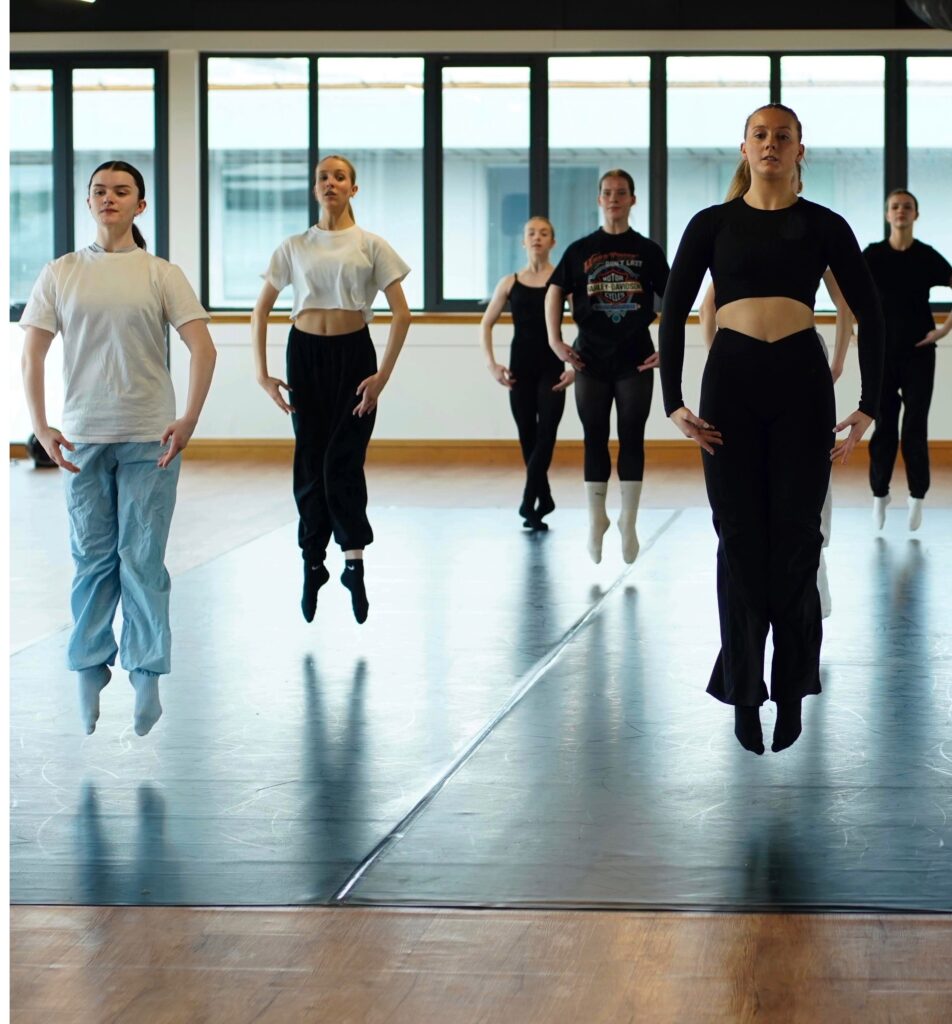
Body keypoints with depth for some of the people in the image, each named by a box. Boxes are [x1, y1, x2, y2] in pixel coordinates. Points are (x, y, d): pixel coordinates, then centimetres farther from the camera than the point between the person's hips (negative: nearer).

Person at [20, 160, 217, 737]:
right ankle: (89, 674, 17)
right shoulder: (61, 274, 6)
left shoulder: (161, 275, 1)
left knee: (142, 558, -2)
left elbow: (203, 348, -4)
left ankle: (148, 677, 5)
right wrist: (41, 426, -4)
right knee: (92, 558, 7)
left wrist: (189, 422, -12)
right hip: (83, 438, 2)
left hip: (149, 438, -2)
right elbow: (33, 353, 5)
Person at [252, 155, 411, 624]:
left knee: (342, 461, -9)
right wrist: (262, 372, 0)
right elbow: (261, 310, 9)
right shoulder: (294, 247, 6)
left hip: (353, 353, -2)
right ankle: (312, 566, 13)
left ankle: (353, 562, 0)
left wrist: (383, 375, -10)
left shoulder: (370, 245, 1)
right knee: (309, 464, 3)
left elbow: (401, 313, -2)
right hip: (305, 354, 2)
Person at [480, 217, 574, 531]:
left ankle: (528, 502, -12)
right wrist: (491, 363, 1)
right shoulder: (510, 283, 5)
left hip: (552, 368, -3)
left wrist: (577, 366, -12)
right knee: (528, 439, 8)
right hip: (520, 369, 3)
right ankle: (544, 500, 21)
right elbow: (486, 323, 12)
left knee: (545, 435, -13)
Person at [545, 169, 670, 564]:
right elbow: (555, 292, 10)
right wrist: (555, 340, -1)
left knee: (632, 438, 1)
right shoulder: (580, 250, 5)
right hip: (591, 358, 1)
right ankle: (596, 519, 13)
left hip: (635, 358, -1)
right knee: (595, 439, 5)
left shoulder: (648, 251, 3)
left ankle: (628, 521, 7)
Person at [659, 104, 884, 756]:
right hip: (730, 382, 0)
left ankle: (791, 692, 13)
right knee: (741, 539, 1)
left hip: (802, 383, 0)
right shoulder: (713, 224, 7)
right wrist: (674, 401, -3)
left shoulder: (823, 226, 5)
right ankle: (744, 693, 11)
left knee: (795, 538, 1)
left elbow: (870, 315, 5)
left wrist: (869, 407, -1)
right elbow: (674, 313, 6)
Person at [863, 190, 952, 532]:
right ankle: (879, 494, 14)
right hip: (882, 352, 1)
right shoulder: (873, 255, 0)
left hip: (919, 352, -1)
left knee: (915, 427, -1)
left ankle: (917, 496, 7)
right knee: (883, 426, 5)